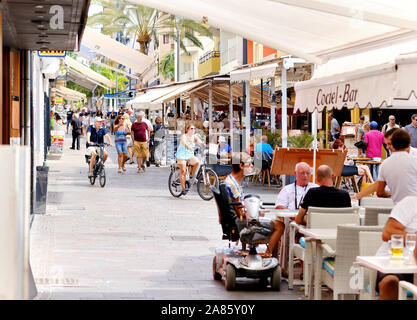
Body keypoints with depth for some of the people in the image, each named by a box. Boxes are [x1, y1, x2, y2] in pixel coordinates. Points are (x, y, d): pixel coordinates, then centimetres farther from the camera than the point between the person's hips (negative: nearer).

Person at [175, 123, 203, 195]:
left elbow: (199, 141, -14)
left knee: (197, 162, -24)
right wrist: (188, 146, -54)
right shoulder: (184, 136, -11)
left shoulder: (194, 137, 4)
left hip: (190, 155, 4)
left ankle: (192, 177, -6)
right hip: (182, 155, -4)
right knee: (183, 171, -11)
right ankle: (183, 188, -7)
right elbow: (183, 142, -33)